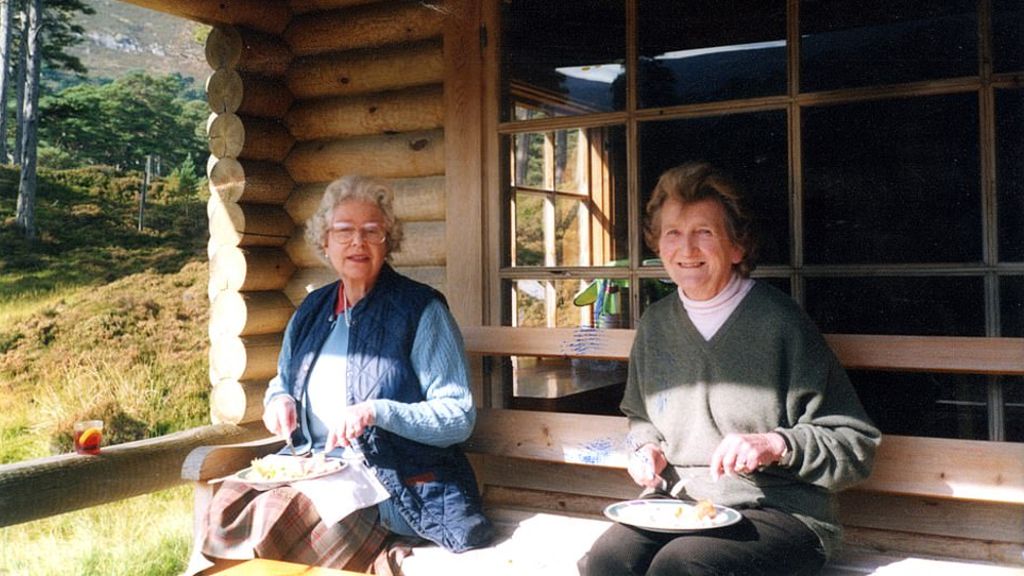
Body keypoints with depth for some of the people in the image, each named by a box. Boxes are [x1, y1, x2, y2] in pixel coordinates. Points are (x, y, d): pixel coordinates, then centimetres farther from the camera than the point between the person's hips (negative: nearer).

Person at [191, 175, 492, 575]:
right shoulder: (312, 311, 13)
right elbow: (283, 382, 28)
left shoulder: (421, 310, -6)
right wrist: (279, 400, 3)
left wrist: (377, 412, -23)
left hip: (399, 482, -6)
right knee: (228, 505, -22)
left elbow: (459, 417, -10)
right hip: (314, 466, 6)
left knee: (274, 513, -28)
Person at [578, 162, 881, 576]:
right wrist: (646, 447, 6)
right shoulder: (655, 323, 9)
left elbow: (856, 443, -7)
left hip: (778, 511, -4)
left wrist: (777, 444, -22)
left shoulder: (779, 322, -9)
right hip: (677, 501, 4)